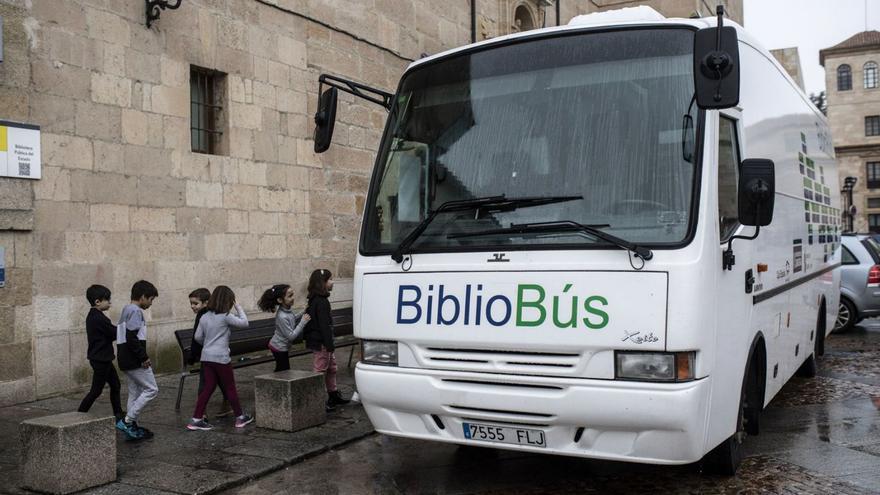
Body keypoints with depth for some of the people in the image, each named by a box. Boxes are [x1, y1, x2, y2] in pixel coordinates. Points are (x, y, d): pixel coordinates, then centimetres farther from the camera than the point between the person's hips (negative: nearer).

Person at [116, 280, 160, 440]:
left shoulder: (127, 310, 16)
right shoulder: (136, 311, -14)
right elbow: (132, 338, -24)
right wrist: (144, 357, -18)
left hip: (127, 360, 10)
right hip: (135, 361, -10)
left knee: (135, 392, 14)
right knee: (151, 389, -4)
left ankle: (132, 427, 18)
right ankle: (127, 421, -5)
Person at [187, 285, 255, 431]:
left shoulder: (204, 317, 7)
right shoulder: (225, 316, -12)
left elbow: (198, 337, 10)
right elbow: (244, 323, -8)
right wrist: (238, 307, 2)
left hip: (206, 357, 6)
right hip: (220, 357, -6)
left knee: (208, 387, 11)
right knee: (230, 387, 6)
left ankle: (196, 419, 8)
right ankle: (240, 417, 18)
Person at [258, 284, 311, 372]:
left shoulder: (288, 309, -7)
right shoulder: (282, 317, -32)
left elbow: (293, 318, 16)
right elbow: (291, 336, -27)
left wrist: (303, 313, -1)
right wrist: (303, 322, -26)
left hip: (279, 346, 9)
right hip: (279, 348, -9)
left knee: (280, 371, 20)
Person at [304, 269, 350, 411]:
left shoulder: (316, 300, 13)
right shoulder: (321, 302, -20)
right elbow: (324, 325, -24)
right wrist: (329, 345, -23)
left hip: (319, 342, 11)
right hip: (321, 343, -11)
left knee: (332, 368, 20)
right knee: (320, 370, -5)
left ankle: (334, 395, 31)